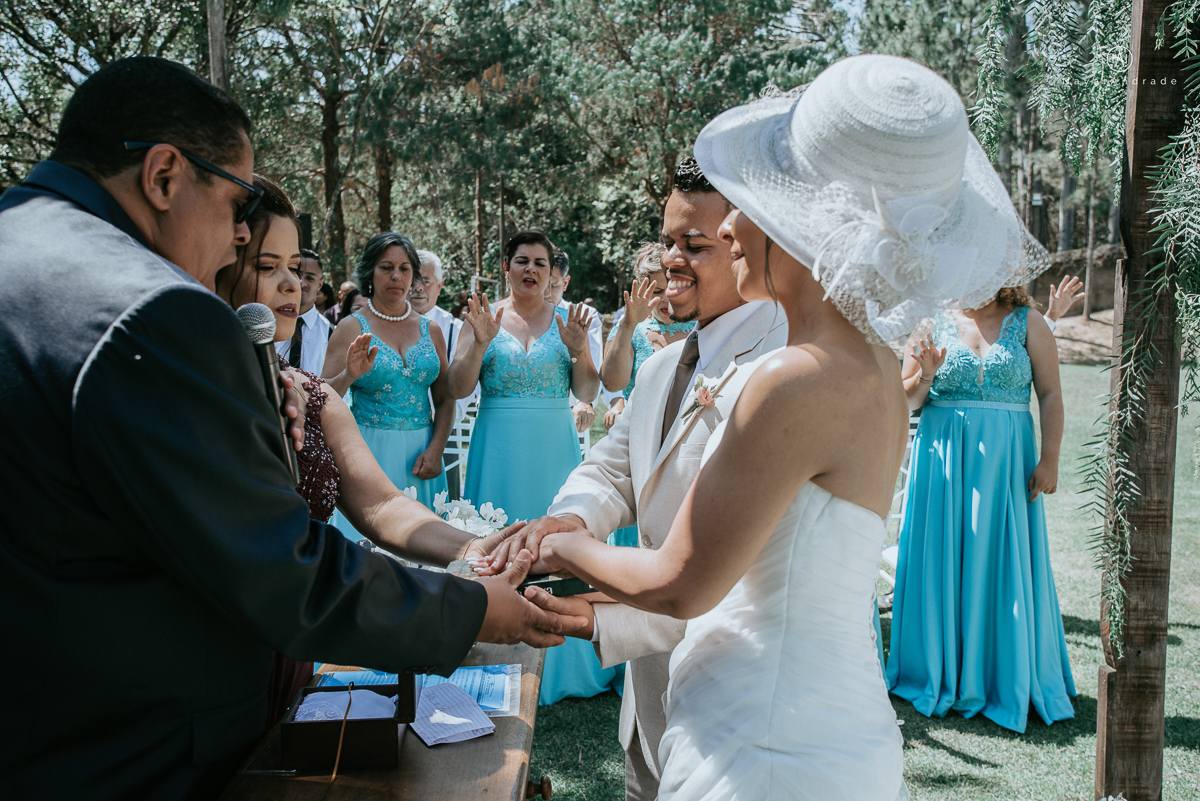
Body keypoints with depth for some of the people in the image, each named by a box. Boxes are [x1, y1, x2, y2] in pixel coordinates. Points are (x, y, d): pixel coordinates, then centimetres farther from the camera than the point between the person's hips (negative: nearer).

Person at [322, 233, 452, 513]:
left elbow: (445, 399, 10)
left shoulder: (430, 329, 10)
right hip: (369, 452, -2)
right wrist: (348, 376, -23)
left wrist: (436, 449, -3)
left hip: (419, 452, 3)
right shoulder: (352, 327, 1)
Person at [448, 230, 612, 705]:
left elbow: (587, 393, 1)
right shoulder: (484, 318, 4)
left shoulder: (567, 320, 5)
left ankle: (557, 663, 20)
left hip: (554, 448, 0)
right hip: (499, 448, 0)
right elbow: (458, 389, -3)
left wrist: (578, 351, -15)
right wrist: (480, 343, -16)